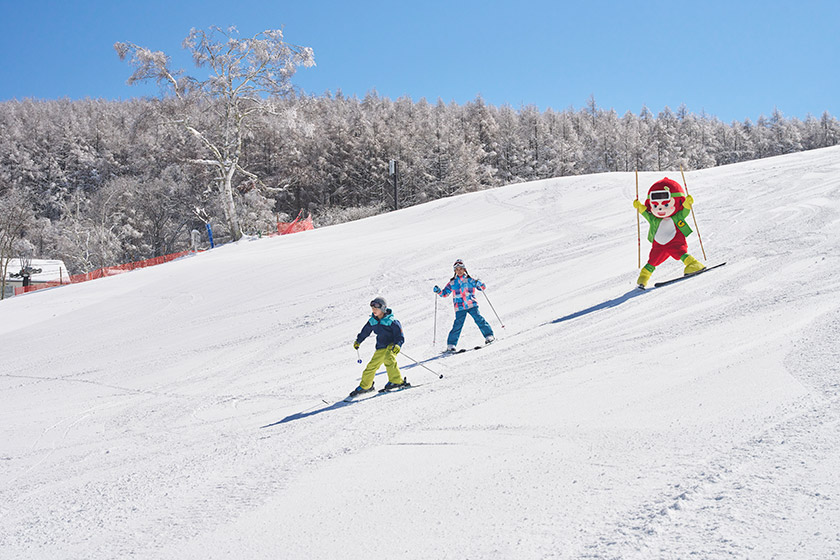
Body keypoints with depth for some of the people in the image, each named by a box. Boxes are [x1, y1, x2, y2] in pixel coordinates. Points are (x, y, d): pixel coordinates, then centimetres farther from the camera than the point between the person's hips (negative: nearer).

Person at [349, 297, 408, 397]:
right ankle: (365, 386, 24)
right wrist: (358, 341, 34)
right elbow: (365, 332, 25)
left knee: (388, 359, -32)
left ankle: (397, 381, -24)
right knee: (372, 366, 6)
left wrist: (397, 345, -30)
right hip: (381, 348, 6)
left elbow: (400, 337, -13)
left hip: (391, 345, -6)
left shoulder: (391, 321, -13)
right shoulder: (372, 322, 5)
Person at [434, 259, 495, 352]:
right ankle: (451, 344, -3)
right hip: (460, 307, 0)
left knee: (479, 319, -14)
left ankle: (489, 336, -2)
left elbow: (483, 288, 7)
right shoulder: (452, 283, 12)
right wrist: (438, 291, -3)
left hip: (472, 305, 0)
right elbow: (444, 293, 16)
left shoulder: (470, 280, 8)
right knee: (458, 325, -9)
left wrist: (479, 284, -15)